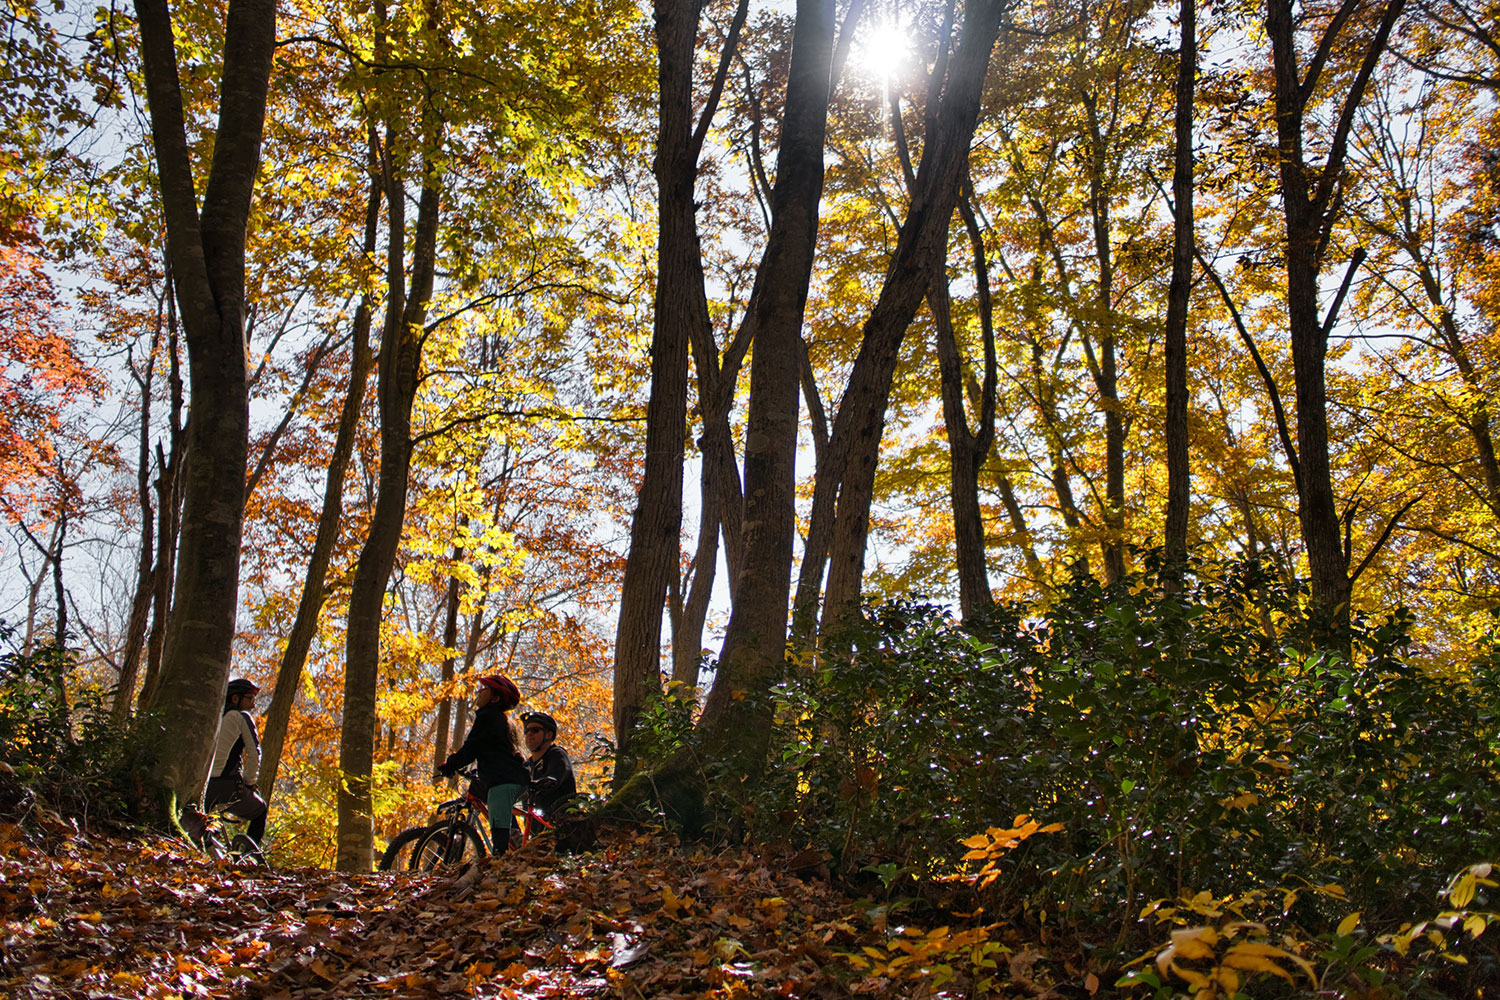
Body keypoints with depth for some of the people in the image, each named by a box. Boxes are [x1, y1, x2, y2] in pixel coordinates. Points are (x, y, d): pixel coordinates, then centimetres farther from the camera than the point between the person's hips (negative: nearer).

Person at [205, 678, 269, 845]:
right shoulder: (241, 718, 1)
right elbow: (254, 754, -4)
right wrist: (249, 782, 7)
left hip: (203, 784, 5)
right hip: (228, 785, -5)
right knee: (260, 812, 20)